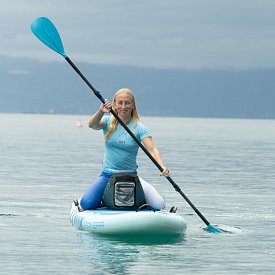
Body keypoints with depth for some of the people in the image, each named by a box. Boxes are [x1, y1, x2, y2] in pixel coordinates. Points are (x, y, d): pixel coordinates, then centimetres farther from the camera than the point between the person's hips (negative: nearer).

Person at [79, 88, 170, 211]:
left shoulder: (139, 128, -4)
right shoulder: (108, 122, 1)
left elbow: (152, 149, -17)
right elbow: (92, 125, -20)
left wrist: (162, 167, -37)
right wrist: (101, 111, -42)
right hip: (108, 175, 1)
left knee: (159, 205, -18)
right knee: (87, 204, -23)